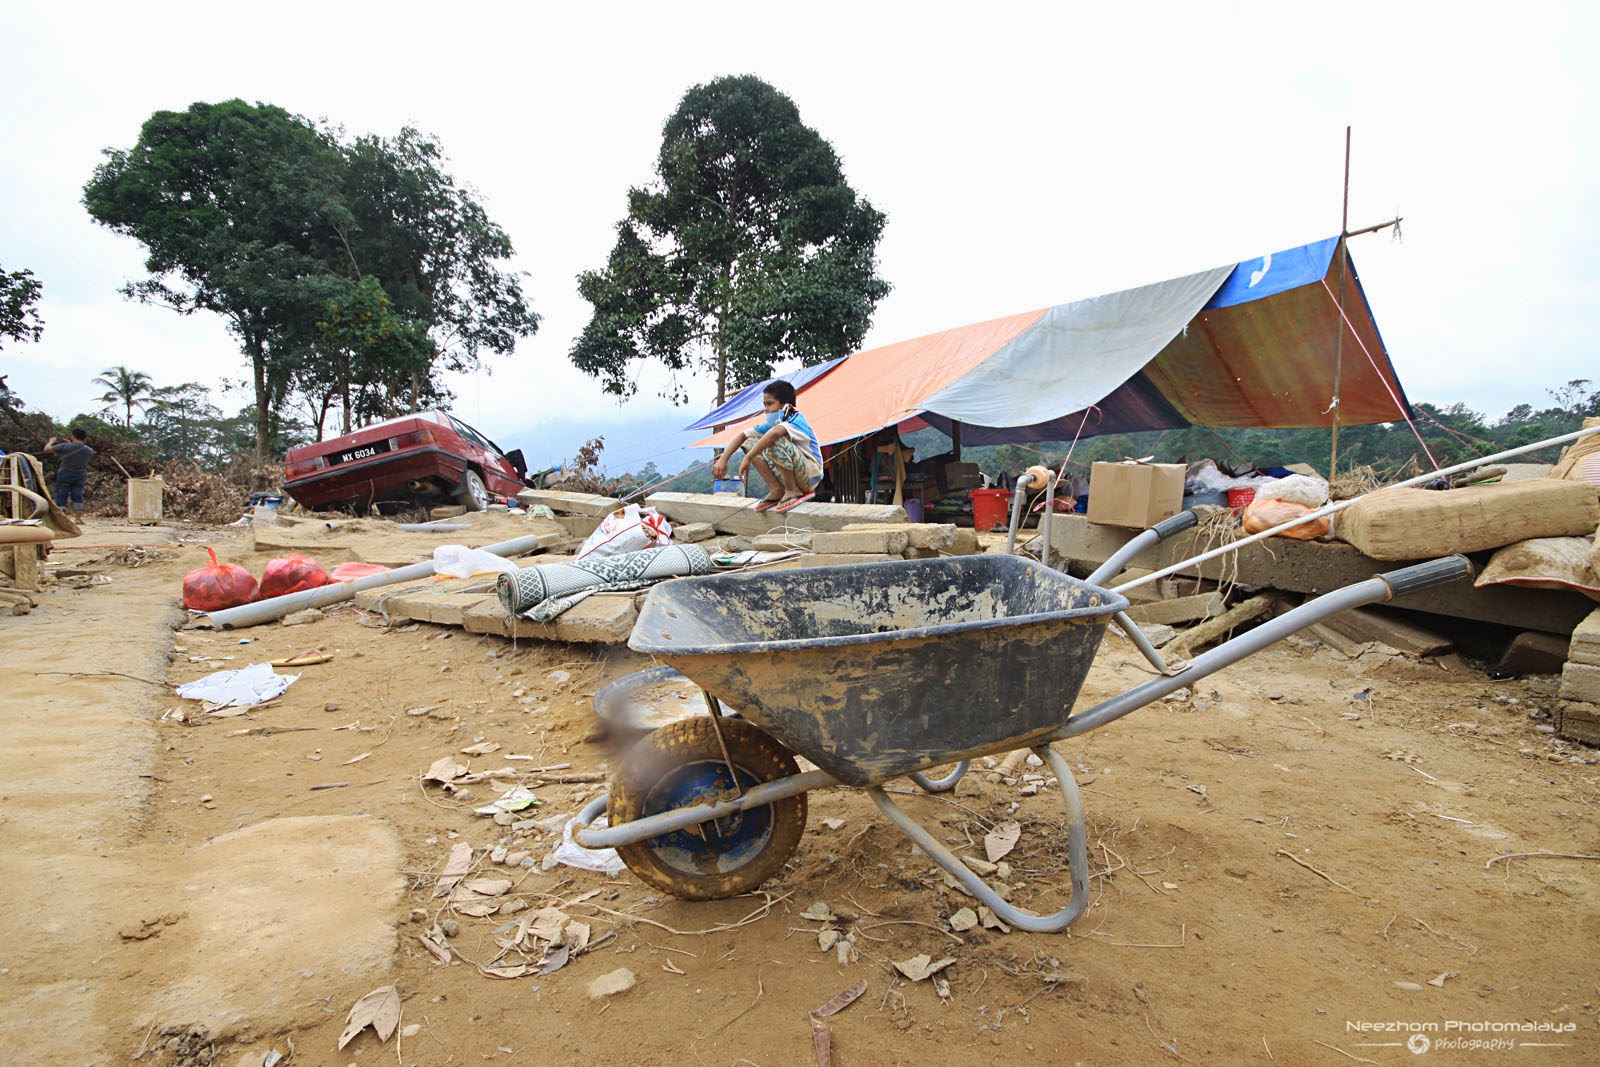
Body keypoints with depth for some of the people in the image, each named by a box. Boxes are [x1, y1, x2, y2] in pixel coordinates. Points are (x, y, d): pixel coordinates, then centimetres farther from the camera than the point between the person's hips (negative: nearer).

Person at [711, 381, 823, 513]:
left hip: (810, 475, -8)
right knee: (750, 442, 4)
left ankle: (792, 491, -16)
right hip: (791, 477, 8)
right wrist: (723, 459, -9)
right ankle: (778, 491, -3)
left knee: (776, 440, -32)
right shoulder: (771, 423, 6)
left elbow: (775, 432, -41)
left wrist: (747, 458, -40)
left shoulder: (796, 420, -19)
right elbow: (743, 435, 4)